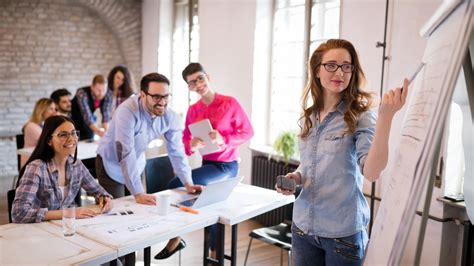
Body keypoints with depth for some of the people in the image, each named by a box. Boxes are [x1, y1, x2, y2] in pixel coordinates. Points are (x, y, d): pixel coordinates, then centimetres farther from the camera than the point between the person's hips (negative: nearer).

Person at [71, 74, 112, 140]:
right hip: (74, 119, -4)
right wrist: (98, 131, -55)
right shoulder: (82, 93, -32)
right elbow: (87, 116, -42)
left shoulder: (108, 94, -19)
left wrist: (106, 131, -42)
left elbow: (106, 113, -25)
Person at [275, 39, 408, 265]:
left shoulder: (360, 117, -11)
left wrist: (386, 116, -33)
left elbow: (371, 173, -26)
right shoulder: (308, 117, 5)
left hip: (343, 231, -4)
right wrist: (295, 176, -2)